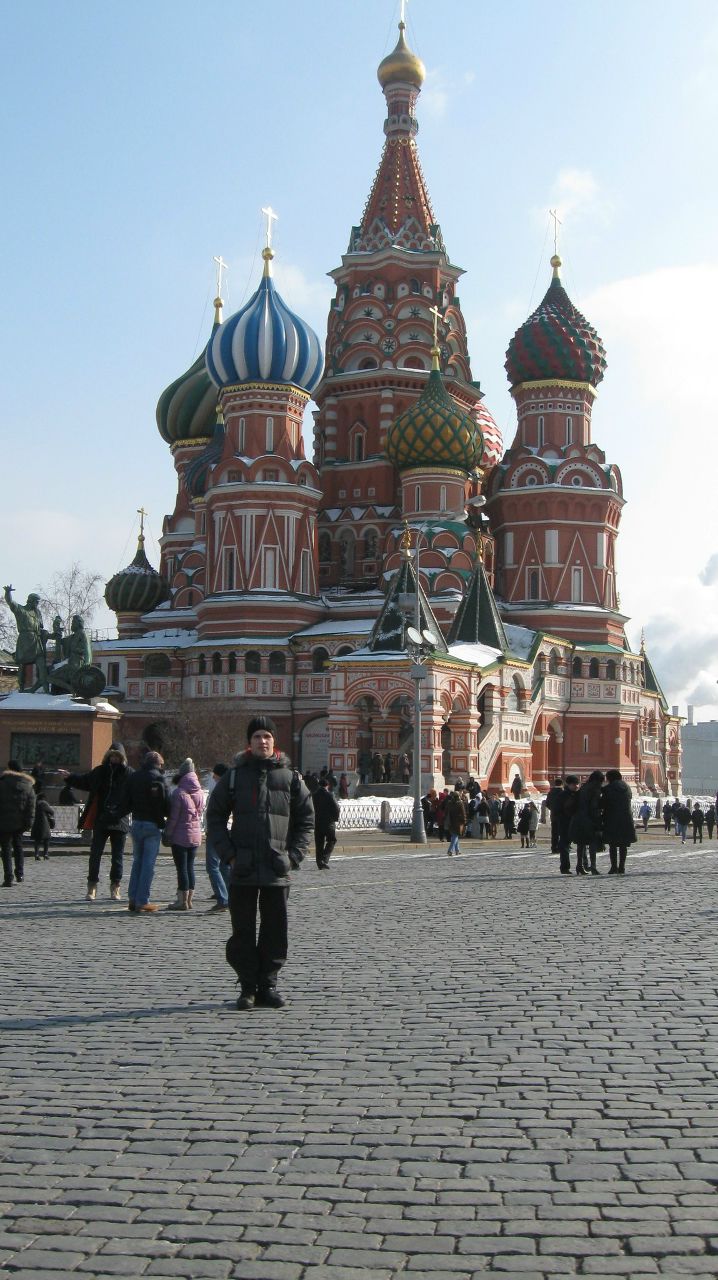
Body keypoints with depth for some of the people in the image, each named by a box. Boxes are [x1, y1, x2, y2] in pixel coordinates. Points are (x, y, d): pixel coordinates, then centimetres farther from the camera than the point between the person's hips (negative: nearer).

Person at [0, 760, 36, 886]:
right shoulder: (28, 785, 4)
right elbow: (31, 806, 1)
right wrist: (29, 822, 2)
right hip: (19, 822, 4)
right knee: (18, 845, 20)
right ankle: (20, 874, 16)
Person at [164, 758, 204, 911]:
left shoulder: (179, 793, -15)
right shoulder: (200, 793, 5)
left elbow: (173, 818, -13)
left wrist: (166, 835, -6)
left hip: (180, 836, -6)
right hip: (196, 835, 6)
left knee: (181, 868, -2)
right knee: (190, 866, 12)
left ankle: (182, 901, 0)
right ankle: (189, 899, 15)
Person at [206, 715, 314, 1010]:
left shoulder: (290, 777, 5)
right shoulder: (234, 776, 5)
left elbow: (306, 817, 10)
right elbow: (214, 816, 9)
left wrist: (294, 855, 0)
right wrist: (228, 854, -2)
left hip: (277, 870, 0)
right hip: (243, 870, 0)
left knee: (275, 930, 5)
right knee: (243, 930, 4)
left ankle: (268, 984, 17)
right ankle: (247, 985, 14)